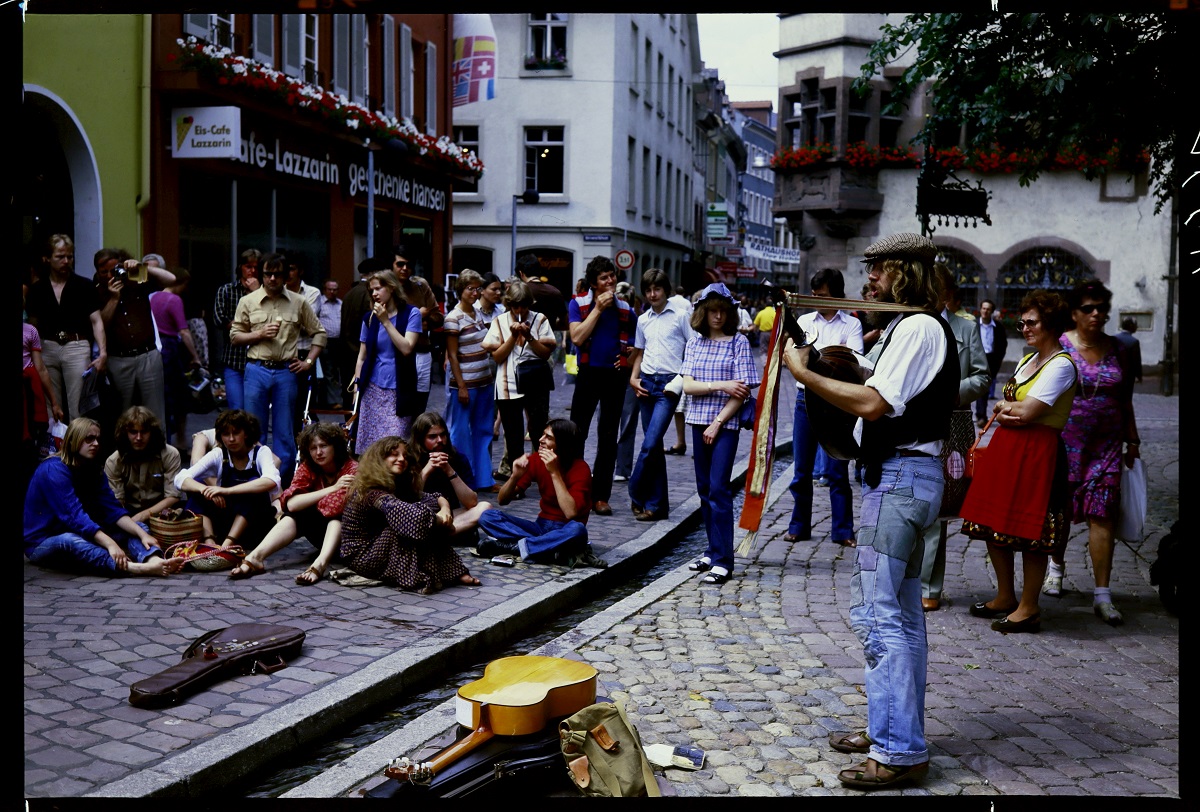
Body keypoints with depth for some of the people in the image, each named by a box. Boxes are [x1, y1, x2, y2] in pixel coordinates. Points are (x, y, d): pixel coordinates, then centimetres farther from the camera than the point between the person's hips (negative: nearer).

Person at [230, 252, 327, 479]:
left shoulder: (298, 302, 6)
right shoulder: (248, 301, 6)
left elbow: (319, 333, 12)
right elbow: (235, 335, 7)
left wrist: (308, 362, 3)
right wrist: (260, 334, -9)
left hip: (286, 371, 0)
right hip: (257, 370, 0)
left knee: (284, 430, 4)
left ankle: (284, 482, 11)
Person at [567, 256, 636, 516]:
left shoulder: (624, 309, 6)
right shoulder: (578, 304, -1)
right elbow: (577, 338, -16)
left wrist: (631, 353, -2)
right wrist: (598, 308, -15)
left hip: (616, 375, 2)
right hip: (589, 373, -2)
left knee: (608, 437, 5)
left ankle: (601, 495, 10)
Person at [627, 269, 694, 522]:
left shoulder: (681, 314, -1)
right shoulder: (643, 320, 14)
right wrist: (633, 378, 6)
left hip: (669, 384, -5)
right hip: (646, 383, 5)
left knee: (650, 444, -14)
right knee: (654, 445, 7)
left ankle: (637, 496, 2)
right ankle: (657, 504, 12)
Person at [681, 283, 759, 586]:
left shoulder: (739, 342, -2)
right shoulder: (695, 344, 10)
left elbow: (742, 392, -6)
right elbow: (687, 386, 0)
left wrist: (718, 423, -11)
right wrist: (720, 385, -13)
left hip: (726, 424, -5)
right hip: (699, 421, 5)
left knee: (719, 489, -11)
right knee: (705, 489, 9)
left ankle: (723, 561, -10)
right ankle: (713, 551, 19)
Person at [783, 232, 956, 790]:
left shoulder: (918, 328, -14)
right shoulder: (902, 328, 19)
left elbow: (872, 404, -22)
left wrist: (804, 374, -17)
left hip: (899, 477, -11)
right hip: (903, 475, 11)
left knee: (875, 611, -11)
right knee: (901, 609, 15)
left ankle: (899, 752, -7)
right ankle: (896, 729, 26)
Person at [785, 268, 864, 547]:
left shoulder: (852, 324, 3)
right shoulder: (805, 321, 11)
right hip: (806, 398, 3)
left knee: (837, 471, 1)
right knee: (801, 470, 8)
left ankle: (843, 530, 8)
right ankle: (799, 526, 17)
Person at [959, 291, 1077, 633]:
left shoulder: (1061, 365, -11)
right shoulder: (1027, 360, 18)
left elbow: (1027, 411, -18)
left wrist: (1005, 407, 1)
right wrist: (1006, 414, -7)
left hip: (1037, 452, -9)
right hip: (1005, 447, 9)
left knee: (1030, 531, -3)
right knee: (993, 525, 10)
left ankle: (1029, 608, 7)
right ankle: (1005, 597, 24)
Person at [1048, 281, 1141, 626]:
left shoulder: (1116, 349, 9)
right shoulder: (1058, 346, -2)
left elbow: (1125, 400, 16)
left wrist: (1132, 440, 15)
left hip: (1106, 443, 2)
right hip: (1064, 439, -2)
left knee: (1102, 515, -5)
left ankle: (1102, 594, -3)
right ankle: (1056, 566, 36)